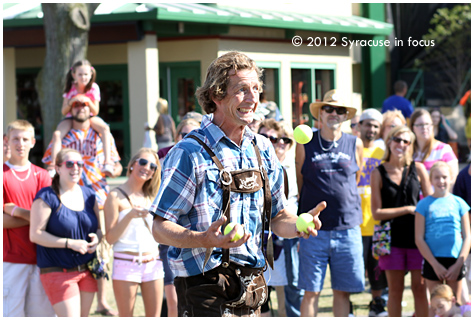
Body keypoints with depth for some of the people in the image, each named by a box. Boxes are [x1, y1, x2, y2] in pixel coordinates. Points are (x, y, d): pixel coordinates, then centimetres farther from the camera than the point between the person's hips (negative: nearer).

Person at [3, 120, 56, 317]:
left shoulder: (41, 176, 11)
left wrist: (17, 211, -8)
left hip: (40, 257, 3)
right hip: (11, 259, -3)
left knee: (44, 312, 4)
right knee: (12, 314, -4)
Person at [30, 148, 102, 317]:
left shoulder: (88, 195, 10)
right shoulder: (47, 197, -9)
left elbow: (99, 228, 18)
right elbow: (35, 234, -13)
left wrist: (97, 237, -7)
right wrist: (69, 243, -19)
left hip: (87, 271, 6)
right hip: (58, 272, -6)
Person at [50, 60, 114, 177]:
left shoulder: (94, 88, -7)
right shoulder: (70, 89, -7)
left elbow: (95, 112, -8)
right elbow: (64, 111, -6)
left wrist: (88, 101, -27)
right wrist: (71, 102, -26)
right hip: (71, 118, 0)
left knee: (105, 128, -32)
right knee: (57, 134, -30)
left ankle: (107, 162, -37)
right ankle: (52, 167, -30)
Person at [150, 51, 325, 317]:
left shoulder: (263, 150, 10)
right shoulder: (189, 154, -10)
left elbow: (278, 217, 16)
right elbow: (161, 229, -12)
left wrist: (298, 225, -7)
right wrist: (205, 240, -30)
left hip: (252, 284, 6)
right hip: (206, 289, -6)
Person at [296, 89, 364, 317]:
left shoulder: (355, 144, 6)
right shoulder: (305, 144, 2)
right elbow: (299, 183, 10)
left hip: (347, 229, 2)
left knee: (343, 290, 7)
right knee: (311, 292, -1)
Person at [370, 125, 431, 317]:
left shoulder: (418, 169, 3)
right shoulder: (378, 173, 1)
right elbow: (376, 213, -2)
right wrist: (408, 209, -8)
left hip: (418, 236, 0)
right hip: (393, 238, 0)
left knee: (419, 288, 1)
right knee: (395, 290, 4)